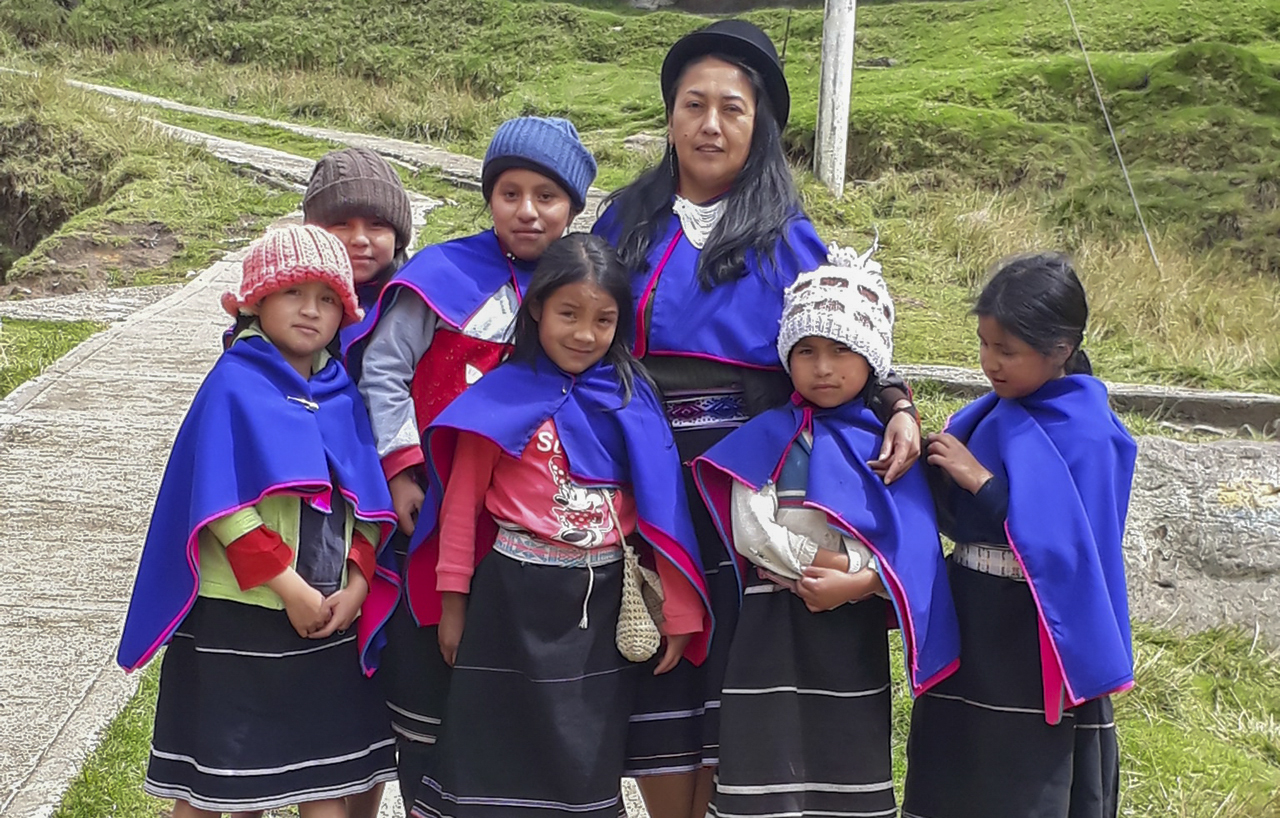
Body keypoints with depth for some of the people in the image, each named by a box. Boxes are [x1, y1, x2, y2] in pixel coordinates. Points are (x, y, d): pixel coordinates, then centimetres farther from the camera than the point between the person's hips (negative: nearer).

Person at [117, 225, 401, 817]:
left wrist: (357, 583, -8)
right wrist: (289, 588, -18)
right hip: (236, 618, -5)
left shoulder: (342, 395, 6)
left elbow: (368, 504, 6)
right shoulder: (234, 384, -9)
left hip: (328, 617, 5)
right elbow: (222, 506, -16)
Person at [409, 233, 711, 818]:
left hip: (603, 600, 2)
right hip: (514, 596, -2)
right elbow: (463, 498, 0)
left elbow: (662, 510, 2)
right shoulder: (503, 396, -2)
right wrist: (453, 599, -2)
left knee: (587, 761, 12)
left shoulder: (631, 398, 3)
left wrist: (679, 610, 0)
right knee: (497, 754, 8)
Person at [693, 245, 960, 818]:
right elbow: (751, 532, -9)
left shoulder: (886, 445, 4)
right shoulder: (768, 437, 2)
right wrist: (842, 562, -11)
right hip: (772, 625, -1)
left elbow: (914, 547, -5)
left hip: (854, 628, 1)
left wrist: (856, 583, -19)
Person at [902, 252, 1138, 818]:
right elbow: (955, 517, 9)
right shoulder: (998, 410, 6)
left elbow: (1065, 543, -24)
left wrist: (980, 479, -22)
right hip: (971, 619, 7)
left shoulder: (1086, 434, -16)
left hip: (1034, 638, -7)